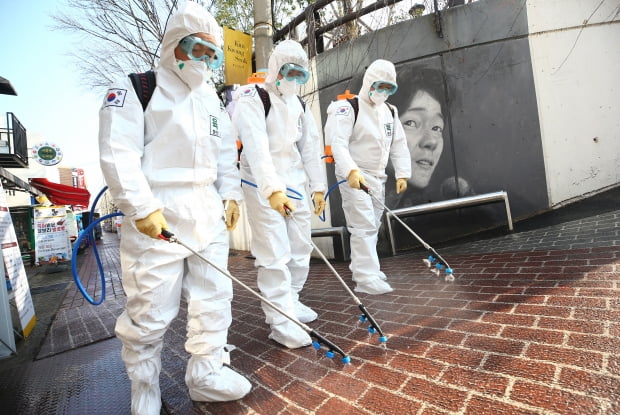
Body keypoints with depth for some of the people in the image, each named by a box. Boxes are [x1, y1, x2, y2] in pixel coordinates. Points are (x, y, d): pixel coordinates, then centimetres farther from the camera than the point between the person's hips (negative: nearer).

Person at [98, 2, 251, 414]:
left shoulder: (212, 97, 18)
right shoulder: (134, 89, -2)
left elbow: (226, 151, 19)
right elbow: (117, 153, -11)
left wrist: (230, 194, 10)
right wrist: (142, 207, -18)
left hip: (208, 213, 6)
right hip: (156, 217, -6)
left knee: (214, 299, 10)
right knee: (151, 310, 3)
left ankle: (206, 373, 29)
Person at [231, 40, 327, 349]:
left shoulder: (300, 105, 17)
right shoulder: (252, 98, -6)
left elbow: (310, 148, 16)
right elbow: (256, 147, -20)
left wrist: (318, 186, 12)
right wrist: (272, 189, -30)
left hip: (296, 185, 8)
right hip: (262, 186, -7)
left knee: (300, 247, 11)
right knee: (275, 253, -8)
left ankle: (289, 301, 29)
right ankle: (280, 321, 2)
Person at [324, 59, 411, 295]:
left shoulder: (390, 112, 14)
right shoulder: (348, 108, -9)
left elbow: (399, 145, 14)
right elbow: (337, 143, -21)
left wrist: (402, 174, 4)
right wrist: (351, 171, -34)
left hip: (378, 177, 8)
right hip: (354, 176, -8)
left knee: (373, 225, 14)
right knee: (364, 225, -12)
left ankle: (361, 266, 29)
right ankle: (366, 278, -7)